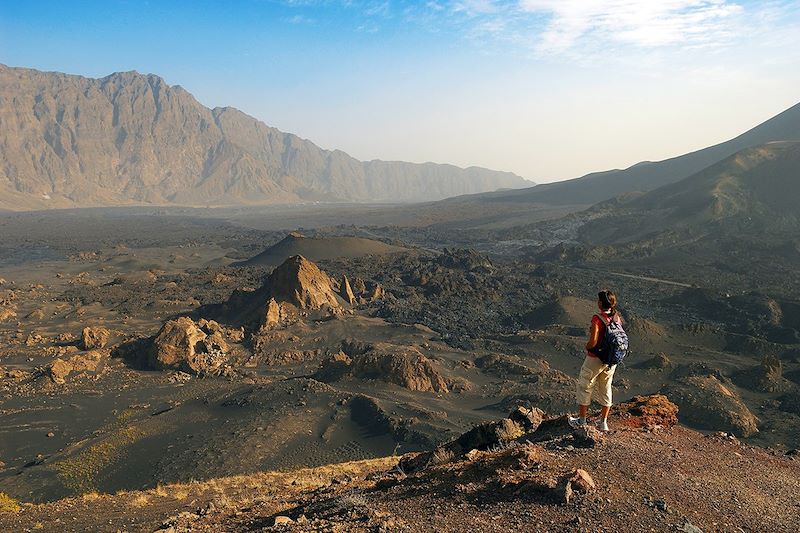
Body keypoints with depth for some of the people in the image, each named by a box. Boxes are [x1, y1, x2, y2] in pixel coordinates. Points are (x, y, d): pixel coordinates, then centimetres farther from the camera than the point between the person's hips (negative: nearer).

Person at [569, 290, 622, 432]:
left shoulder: (597, 319, -24)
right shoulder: (617, 317, -4)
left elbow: (593, 342, -27)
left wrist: (586, 346, -6)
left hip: (595, 359, -6)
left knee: (585, 388, 13)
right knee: (605, 389, 19)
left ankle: (581, 420, 23)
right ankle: (603, 422, 27)